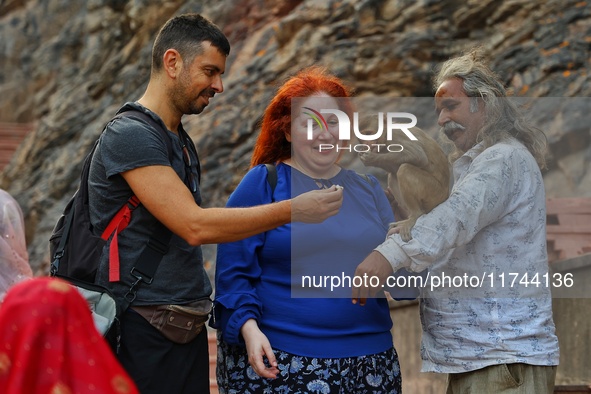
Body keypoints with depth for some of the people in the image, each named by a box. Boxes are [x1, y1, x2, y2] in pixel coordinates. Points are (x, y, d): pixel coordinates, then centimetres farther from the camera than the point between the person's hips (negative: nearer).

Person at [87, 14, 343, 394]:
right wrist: (295, 209, -19)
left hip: (188, 330, 8)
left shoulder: (183, 143, 17)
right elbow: (194, 226, -21)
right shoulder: (129, 134, -12)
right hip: (143, 332, -8)